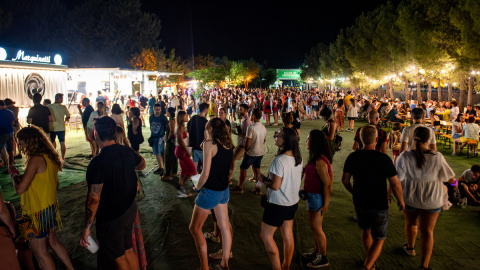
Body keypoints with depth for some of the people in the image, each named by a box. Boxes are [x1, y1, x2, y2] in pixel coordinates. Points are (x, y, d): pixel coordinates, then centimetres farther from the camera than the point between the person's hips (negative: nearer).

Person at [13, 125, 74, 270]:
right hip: (51, 207, 9)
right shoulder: (50, 157, 4)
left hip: (38, 212, -9)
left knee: (39, 251, 8)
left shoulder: (36, 159, -23)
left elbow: (20, 189, -26)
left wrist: (15, 176, -5)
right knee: (53, 242, 24)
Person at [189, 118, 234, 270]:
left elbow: (206, 173, -18)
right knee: (225, 226, 16)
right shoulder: (228, 145, 3)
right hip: (224, 190, 8)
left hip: (210, 191, -8)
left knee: (195, 228, 6)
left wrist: (197, 188, -2)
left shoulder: (210, 143, -17)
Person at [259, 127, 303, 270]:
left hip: (278, 204, -8)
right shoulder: (298, 158, -1)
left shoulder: (279, 160, -26)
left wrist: (263, 179, -7)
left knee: (266, 235, 8)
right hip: (293, 202, 8)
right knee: (288, 235, 19)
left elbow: (275, 186, -25)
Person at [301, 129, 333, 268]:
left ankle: (323, 258, 20)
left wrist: (325, 204, -19)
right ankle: (317, 251, 38)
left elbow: (327, 184, -25)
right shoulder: (319, 158, 4)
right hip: (312, 196, 10)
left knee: (316, 228, 4)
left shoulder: (319, 162, -26)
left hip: (317, 197, -10)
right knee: (315, 226, 22)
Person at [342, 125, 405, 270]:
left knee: (366, 231, 27)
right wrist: (401, 201, 1)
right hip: (379, 206, -4)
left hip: (359, 204, 4)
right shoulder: (384, 159, -20)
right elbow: (395, 184, -16)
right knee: (379, 240, 12)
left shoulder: (352, 157, -8)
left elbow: (345, 180, 2)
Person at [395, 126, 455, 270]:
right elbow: (449, 176, -1)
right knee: (427, 231, 6)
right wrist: (453, 182, 22)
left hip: (410, 197, 1)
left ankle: (410, 247, 48)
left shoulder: (405, 157, -18)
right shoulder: (437, 157, -16)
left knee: (411, 223, 24)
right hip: (432, 199, 0)